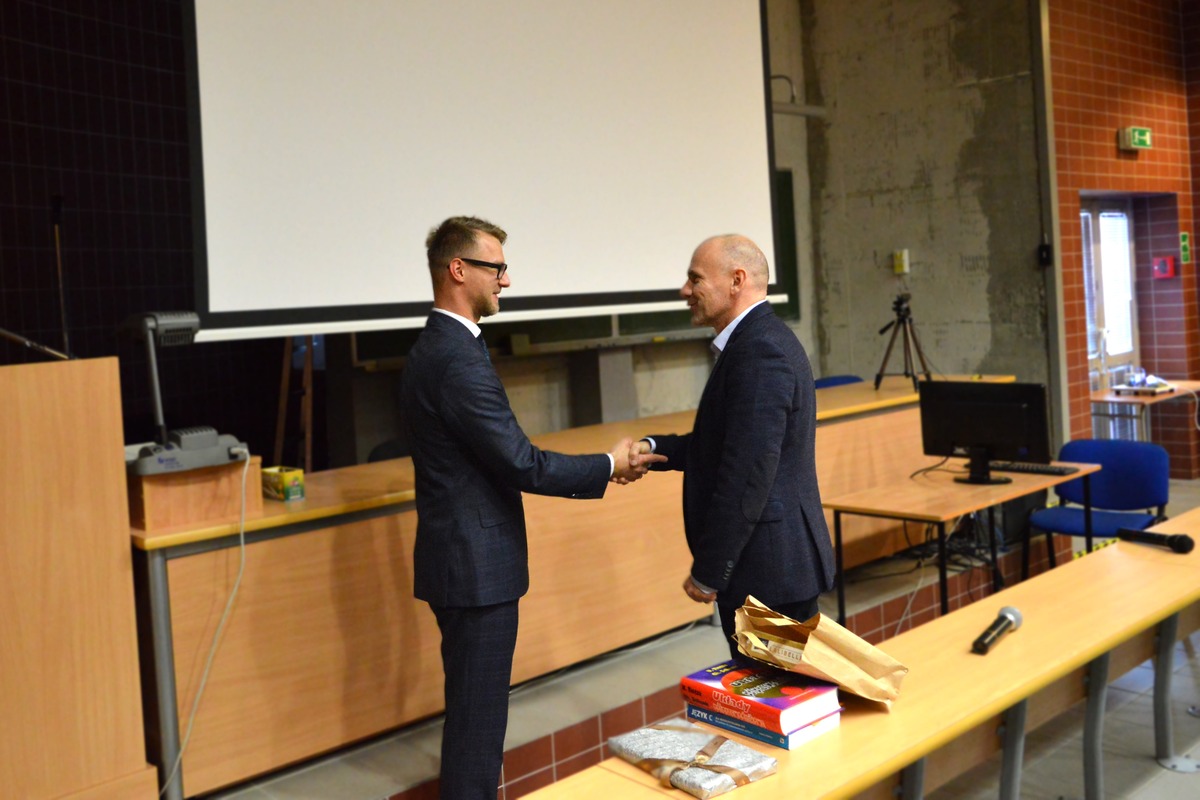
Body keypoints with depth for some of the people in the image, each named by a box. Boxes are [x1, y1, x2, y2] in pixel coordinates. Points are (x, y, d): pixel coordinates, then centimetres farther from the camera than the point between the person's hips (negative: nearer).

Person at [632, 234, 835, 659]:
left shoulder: (760, 350, -20)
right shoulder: (764, 339, 13)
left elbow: (747, 472, -24)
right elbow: (729, 443, 18)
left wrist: (707, 572, -18)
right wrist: (655, 449, 2)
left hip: (768, 569, -10)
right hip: (783, 560, 10)